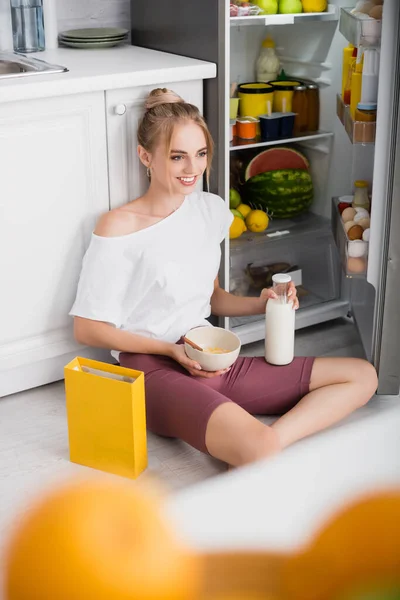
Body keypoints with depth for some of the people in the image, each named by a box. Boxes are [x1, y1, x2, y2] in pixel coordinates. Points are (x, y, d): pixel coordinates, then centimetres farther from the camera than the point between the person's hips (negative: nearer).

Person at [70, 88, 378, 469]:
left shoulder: (211, 209, 10)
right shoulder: (119, 229, -10)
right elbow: (87, 328, -7)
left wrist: (260, 305, 1)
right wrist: (172, 350, -14)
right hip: (154, 369, -8)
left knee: (362, 376, -1)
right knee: (259, 452, -38)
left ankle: (268, 443, -17)